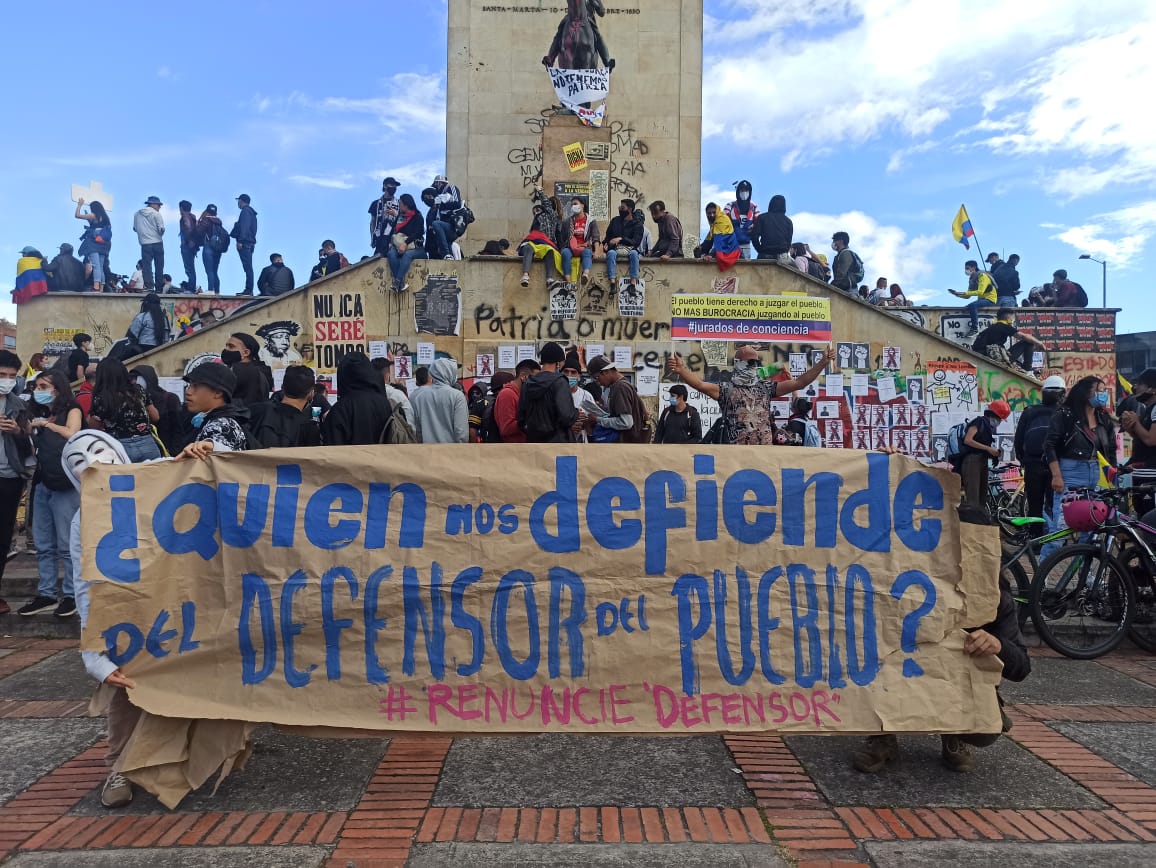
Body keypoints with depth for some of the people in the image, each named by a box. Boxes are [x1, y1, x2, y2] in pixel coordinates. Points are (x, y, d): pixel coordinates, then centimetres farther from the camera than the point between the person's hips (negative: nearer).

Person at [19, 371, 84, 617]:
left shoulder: (71, 410, -1)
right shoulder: (40, 414, 17)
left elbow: (72, 435, -19)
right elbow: (33, 446, 15)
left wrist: (46, 424, -10)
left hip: (65, 484, -7)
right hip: (42, 483, 7)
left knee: (66, 544, -2)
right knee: (43, 545, 10)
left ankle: (71, 595, 5)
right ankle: (46, 595, 18)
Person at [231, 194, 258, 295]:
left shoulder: (245, 211, -6)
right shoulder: (251, 212, 24)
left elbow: (244, 227, -18)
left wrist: (240, 241, -22)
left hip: (245, 243, -10)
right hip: (250, 243, 10)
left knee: (247, 267, -13)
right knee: (248, 267, 8)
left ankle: (249, 290, -17)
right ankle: (249, 290, 8)